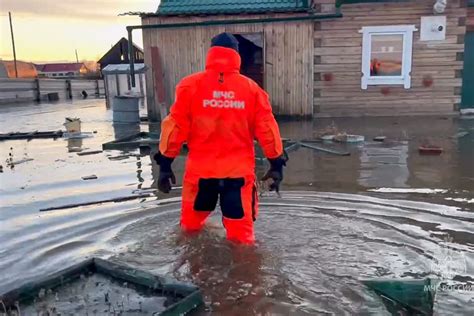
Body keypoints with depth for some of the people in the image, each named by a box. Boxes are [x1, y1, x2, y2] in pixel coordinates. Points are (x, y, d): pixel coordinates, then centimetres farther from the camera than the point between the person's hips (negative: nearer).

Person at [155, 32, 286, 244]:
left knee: (190, 226, 20)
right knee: (241, 234, 7)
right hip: (239, 171, 0)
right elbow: (267, 129, 2)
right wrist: (276, 164, 11)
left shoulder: (190, 85, -1)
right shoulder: (252, 88, 3)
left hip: (200, 170, 0)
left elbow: (176, 126, -3)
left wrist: (165, 164, 4)